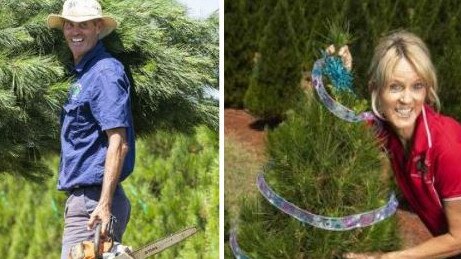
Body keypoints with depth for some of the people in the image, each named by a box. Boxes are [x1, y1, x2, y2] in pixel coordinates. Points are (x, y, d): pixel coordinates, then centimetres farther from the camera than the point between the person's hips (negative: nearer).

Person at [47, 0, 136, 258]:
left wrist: (104, 205, -26)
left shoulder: (105, 72, -12)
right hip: (83, 197, 10)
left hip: (93, 200, -10)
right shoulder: (82, 73, 18)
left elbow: (118, 143, -20)